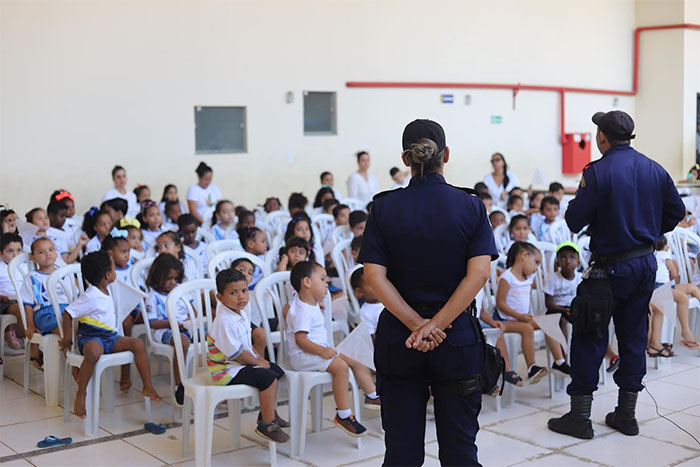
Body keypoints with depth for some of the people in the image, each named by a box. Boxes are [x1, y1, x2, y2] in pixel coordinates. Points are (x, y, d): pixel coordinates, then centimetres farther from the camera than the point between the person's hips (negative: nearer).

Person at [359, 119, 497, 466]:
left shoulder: (384, 207, -3)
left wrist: (416, 325, -13)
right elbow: (479, 272, -14)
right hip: (456, 336, 0)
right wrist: (437, 325, -15)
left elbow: (374, 275, -11)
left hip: (398, 339, 1)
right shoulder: (471, 205, -4)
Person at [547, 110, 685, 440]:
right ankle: (626, 415, 20)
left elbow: (574, 221, -15)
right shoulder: (655, 169, 4)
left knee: (589, 336, 3)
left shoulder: (597, 172, -16)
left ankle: (580, 417, 7)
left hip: (611, 267, -6)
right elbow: (676, 211, 12)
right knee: (634, 335, 13)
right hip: (646, 262, 6)